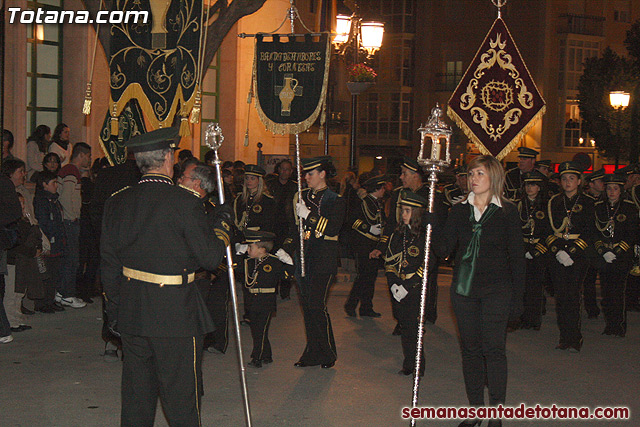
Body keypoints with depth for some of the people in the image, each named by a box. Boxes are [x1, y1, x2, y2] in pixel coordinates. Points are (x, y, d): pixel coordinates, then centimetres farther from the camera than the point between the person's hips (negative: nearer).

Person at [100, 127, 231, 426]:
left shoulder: (117, 203, 2)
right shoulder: (185, 203, -15)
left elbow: (108, 264, 8)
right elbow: (211, 257, -11)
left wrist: (114, 308, 17)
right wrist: (222, 225, 7)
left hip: (131, 314, 6)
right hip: (176, 313, -5)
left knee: (136, 394, 15)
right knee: (181, 397, 4)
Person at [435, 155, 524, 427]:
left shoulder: (507, 212, -1)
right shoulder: (459, 211, 8)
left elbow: (517, 256, -1)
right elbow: (443, 249, 1)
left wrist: (517, 298, -5)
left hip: (495, 291, -4)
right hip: (463, 289, 4)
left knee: (493, 349, -6)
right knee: (470, 349, 8)